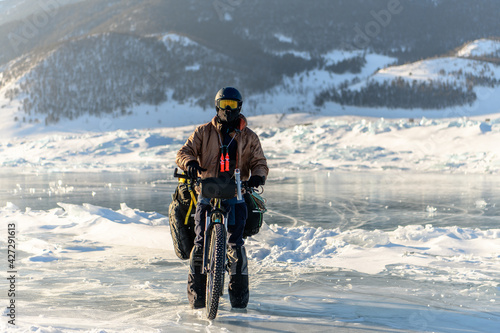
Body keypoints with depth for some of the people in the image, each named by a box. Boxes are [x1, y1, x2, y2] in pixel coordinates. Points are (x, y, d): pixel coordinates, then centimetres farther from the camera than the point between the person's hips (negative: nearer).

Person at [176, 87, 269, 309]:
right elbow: (184, 151, 4)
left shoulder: (249, 137, 12)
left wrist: (258, 175, -13)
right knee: (200, 243, -7)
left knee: (235, 245, -10)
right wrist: (190, 163, -20)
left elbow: (259, 162, 11)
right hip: (207, 193, 0)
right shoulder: (203, 132, 10)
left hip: (236, 195, 0)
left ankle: (239, 294, 4)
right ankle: (196, 294, 7)